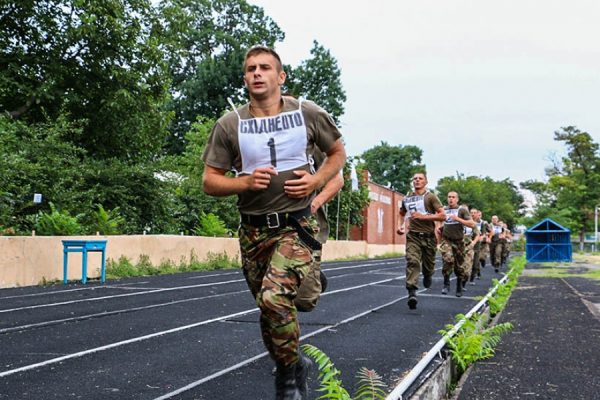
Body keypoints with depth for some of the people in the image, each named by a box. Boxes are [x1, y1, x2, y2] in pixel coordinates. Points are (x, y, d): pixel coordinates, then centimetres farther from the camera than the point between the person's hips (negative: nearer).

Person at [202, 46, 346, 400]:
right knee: (269, 310, 12)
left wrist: (316, 180, -6)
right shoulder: (229, 125, -1)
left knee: (275, 298, -24)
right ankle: (296, 365, 40)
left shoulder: (308, 114, -2)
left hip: (297, 226, -3)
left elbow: (338, 152, 13)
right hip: (254, 231, 3)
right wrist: (246, 181, -17)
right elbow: (210, 182, 2)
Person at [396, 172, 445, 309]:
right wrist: (400, 225, 11)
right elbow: (402, 214, 31)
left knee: (428, 264, 10)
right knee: (412, 262, -18)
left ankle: (428, 276, 47)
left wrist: (423, 216, -17)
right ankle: (412, 292, -26)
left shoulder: (430, 197, -2)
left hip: (428, 236, -1)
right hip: (413, 235, 1)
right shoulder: (407, 199, 11)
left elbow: (442, 215, -9)